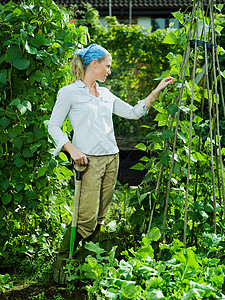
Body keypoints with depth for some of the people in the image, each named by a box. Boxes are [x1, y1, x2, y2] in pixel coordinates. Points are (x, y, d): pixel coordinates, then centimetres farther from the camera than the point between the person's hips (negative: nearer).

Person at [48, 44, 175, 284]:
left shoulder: (105, 94, 17)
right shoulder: (69, 92, -1)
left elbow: (134, 112, 20)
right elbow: (54, 126, -2)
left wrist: (157, 91, 16)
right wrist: (72, 149, -14)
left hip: (111, 158, 7)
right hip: (88, 160, -7)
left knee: (99, 218, 6)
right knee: (87, 217, -13)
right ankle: (61, 261, 0)